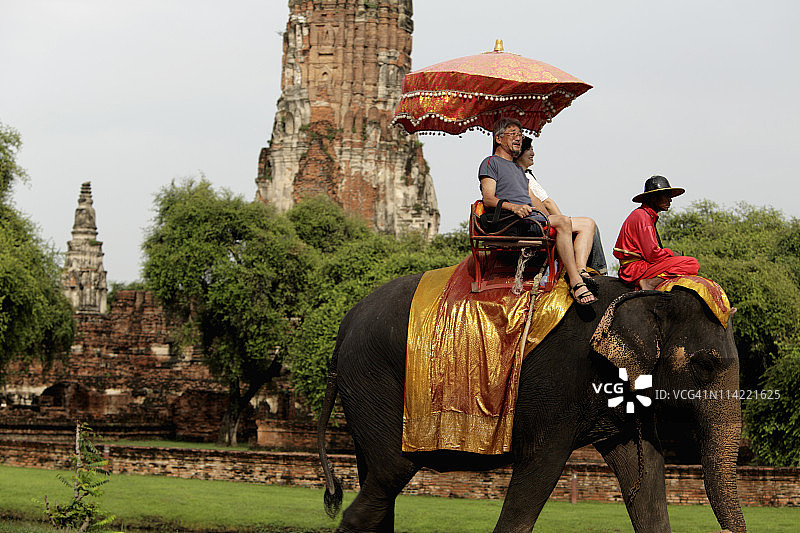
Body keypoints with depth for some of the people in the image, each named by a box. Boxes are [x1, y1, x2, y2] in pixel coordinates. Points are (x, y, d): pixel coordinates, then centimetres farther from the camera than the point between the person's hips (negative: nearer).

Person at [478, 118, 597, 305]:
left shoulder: (518, 168, 35)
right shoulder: (491, 163, 7)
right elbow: (488, 199, -7)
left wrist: (548, 217, 8)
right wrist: (514, 207, -25)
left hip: (533, 218, 9)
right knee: (564, 222, -30)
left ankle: (581, 272, -24)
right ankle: (576, 283, -36)